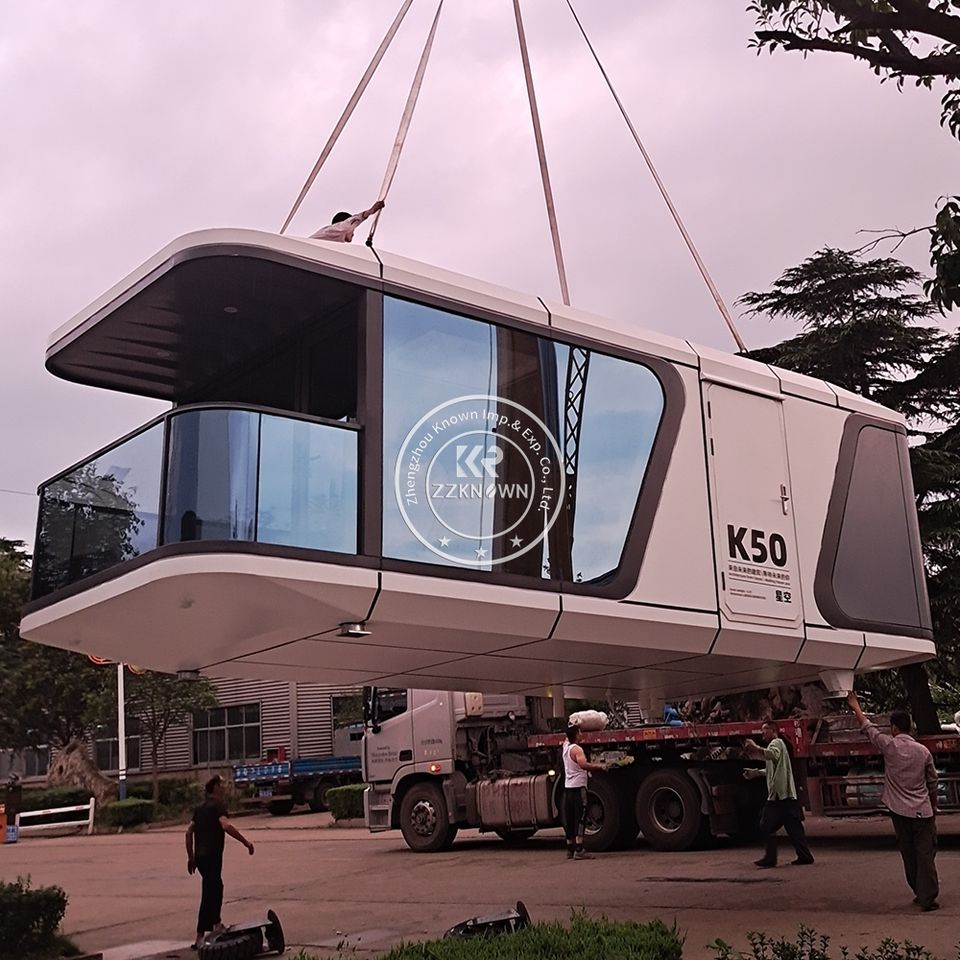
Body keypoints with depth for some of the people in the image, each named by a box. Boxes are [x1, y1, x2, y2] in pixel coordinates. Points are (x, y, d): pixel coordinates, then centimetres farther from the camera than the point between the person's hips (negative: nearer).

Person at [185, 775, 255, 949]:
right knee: (208, 895, -5)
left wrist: (191, 856, 22)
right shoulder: (217, 806, -10)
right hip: (212, 856, -9)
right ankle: (200, 937, -5)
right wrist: (246, 842, -23)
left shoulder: (200, 808, 16)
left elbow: (189, 832, 17)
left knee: (217, 887, 21)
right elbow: (226, 825, -27)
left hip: (200, 856, 9)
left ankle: (216, 924, 29)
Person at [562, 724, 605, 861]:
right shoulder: (576, 749, -14)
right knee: (580, 818, -9)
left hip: (567, 788, 9)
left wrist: (572, 727, 39)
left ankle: (570, 850, 19)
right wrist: (599, 766, -21)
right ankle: (579, 851, -14)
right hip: (578, 787, -9)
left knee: (570, 819, 13)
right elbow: (583, 764, -31)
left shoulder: (566, 746, 11)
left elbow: (568, 737, 35)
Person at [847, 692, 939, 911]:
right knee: (926, 854, 0)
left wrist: (855, 706, 21)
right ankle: (927, 897, -5)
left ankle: (919, 893, 18)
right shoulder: (923, 751, -1)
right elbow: (932, 783, 6)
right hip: (923, 811, 0)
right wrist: (934, 808, 20)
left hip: (900, 811, 0)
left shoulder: (890, 746, -6)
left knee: (909, 854, 11)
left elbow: (868, 728, 8)